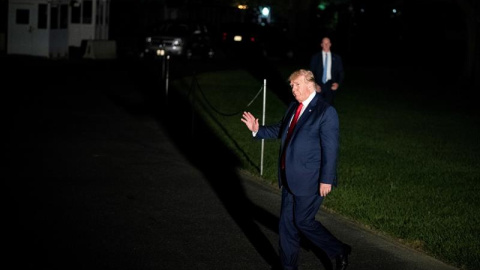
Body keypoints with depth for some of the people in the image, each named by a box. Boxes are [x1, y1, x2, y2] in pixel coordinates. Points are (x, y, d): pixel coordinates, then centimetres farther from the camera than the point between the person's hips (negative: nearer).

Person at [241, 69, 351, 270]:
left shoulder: (325, 111, -16)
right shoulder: (294, 107, 7)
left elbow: (331, 148, -17)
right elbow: (280, 130, 22)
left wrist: (327, 179, -18)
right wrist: (257, 130, 8)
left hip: (310, 179, -8)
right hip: (290, 178, 8)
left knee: (303, 221, 0)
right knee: (287, 222, 12)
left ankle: (339, 251, 20)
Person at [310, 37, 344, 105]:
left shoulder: (336, 58, 10)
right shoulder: (315, 57, 8)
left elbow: (341, 73, 10)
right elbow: (312, 72, 6)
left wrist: (338, 83, -6)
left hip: (330, 86, 0)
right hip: (318, 86, 0)